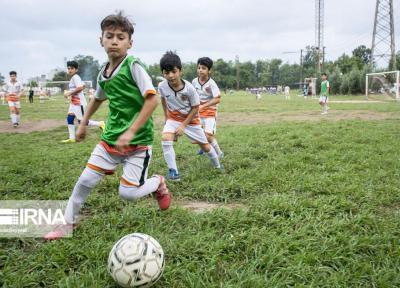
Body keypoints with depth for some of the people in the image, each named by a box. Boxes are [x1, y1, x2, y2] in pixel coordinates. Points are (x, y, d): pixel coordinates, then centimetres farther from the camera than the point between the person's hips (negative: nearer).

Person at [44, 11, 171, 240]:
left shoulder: (133, 66, -14)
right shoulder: (103, 73, 7)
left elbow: (152, 99, -22)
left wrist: (130, 132, -25)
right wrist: (84, 123, 29)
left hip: (138, 140, -6)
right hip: (110, 138, 6)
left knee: (128, 193, -7)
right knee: (86, 180, 4)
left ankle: (158, 184, 24)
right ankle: (69, 223, 25)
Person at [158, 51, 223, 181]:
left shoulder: (189, 88, -28)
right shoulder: (162, 86, -20)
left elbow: (195, 108, -16)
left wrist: (183, 125, -18)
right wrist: (166, 118, 3)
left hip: (191, 119, -1)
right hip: (173, 119, 1)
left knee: (205, 146, 9)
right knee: (165, 138, -27)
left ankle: (217, 165, 38)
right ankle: (173, 171, -17)